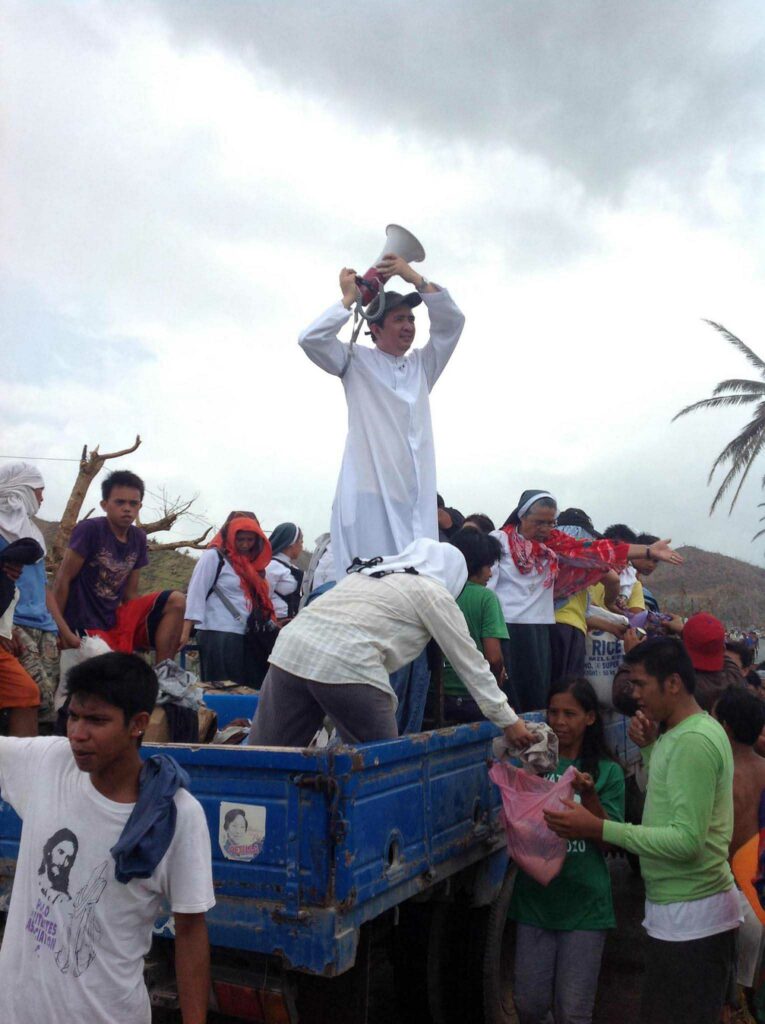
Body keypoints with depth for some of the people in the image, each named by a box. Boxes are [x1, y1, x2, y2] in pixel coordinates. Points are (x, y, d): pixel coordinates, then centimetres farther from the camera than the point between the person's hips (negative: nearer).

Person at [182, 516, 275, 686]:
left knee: (250, 687, 2)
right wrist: (186, 631, -15)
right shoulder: (213, 556, -3)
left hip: (243, 634, 7)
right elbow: (196, 593, -9)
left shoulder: (248, 562, 18)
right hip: (217, 634, -7)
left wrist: (270, 622, 8)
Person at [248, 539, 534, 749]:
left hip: (289, 648, 7)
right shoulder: (433, 593, 12)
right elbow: (470, 662, 15)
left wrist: (385, 707, 42)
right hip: (345, 664, -6)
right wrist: (508, 720, 24)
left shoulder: (369, 572, 31)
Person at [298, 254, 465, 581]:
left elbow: (452, 321, 14)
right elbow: (310, 339, -3)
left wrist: (415, 278, 7)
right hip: (368, 490, -4)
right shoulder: (357, 362, 11)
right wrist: (349, 298, 6)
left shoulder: (422, 365, 23)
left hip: (417, 496, 4)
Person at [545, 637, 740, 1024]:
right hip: (681, 908, 10)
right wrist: (651, 746, 5)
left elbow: (688, 840, -26)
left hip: (691, 915, -10)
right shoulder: (681, 732, 10)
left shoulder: (693, 741, -21)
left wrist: (599, 829, -29)